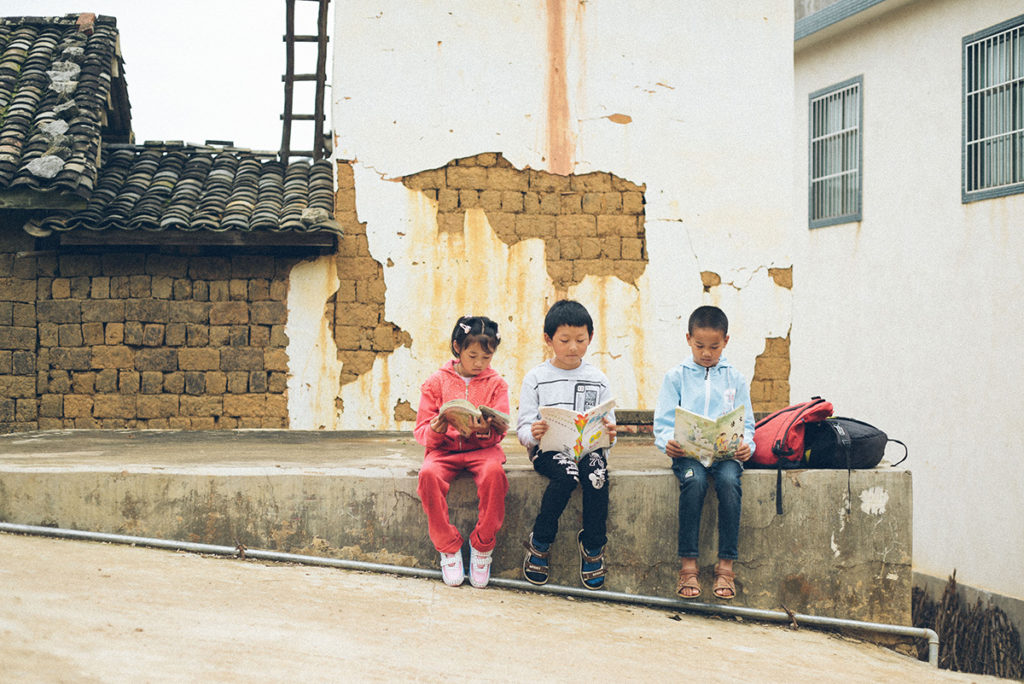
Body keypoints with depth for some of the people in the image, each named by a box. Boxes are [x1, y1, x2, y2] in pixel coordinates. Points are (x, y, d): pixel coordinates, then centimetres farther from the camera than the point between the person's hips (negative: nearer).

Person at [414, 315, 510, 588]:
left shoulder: (496, 383, 8)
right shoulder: (437, 381, 7)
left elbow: (500, 430, 1)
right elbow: (421, 429, 5)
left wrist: (484, 431, -23)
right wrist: (434, 431, -20)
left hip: (483, 448, 0)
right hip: (443, 449, 0)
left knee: (493, 472, -36)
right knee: (429, 474, -34)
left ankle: (482, 546, -18)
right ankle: (448, 548, -19)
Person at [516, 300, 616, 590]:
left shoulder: (598, 380, 12)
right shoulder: (536, 378, 6)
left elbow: (608, 425, 10)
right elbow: (523, 428, 1)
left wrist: (609, 434, -14)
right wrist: (533, 434, -22)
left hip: (588, 446, 2)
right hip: (548, 447, -2)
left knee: (597, 475, -31)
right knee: (567, 474, -34)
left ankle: (592, 546, -13)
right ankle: (540, 543, -15)